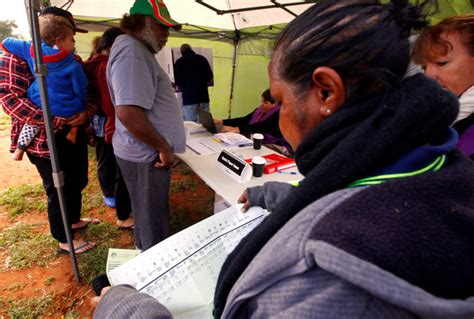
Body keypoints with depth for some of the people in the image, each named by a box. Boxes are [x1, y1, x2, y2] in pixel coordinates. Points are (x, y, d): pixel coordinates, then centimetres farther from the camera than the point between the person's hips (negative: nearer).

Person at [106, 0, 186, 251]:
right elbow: (128, 114, -30)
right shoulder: (130, 52, -19)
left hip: (147, 153, 10)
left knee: (147, 213, 24)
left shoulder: (140, 50, 15)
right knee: (154, 220, 6)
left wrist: (162, 146, 19)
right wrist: (164, 148, -19)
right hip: (146, 157, -10)